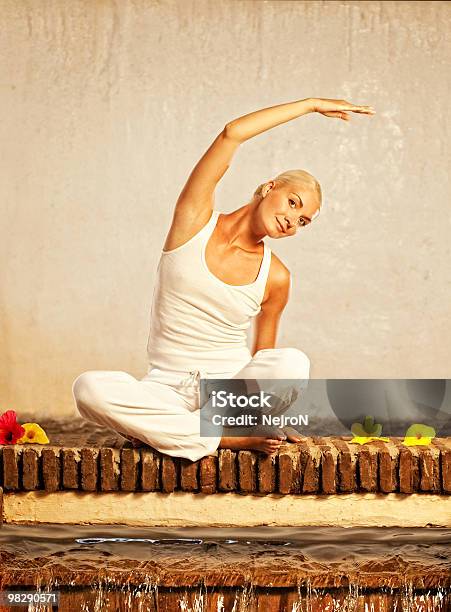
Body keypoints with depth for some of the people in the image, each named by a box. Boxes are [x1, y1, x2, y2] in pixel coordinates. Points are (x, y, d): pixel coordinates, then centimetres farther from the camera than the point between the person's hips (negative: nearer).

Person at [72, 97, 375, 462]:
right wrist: (311, 105, -4)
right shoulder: (196, 220, -1)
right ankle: (229, 439, -24)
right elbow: (232, 134, -10)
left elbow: (264, 356, 11)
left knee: (293, 363, -33)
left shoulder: (276, 278, 3)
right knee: (89, 387, -32)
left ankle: (165, 428, -17)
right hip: (167, 388, -1)